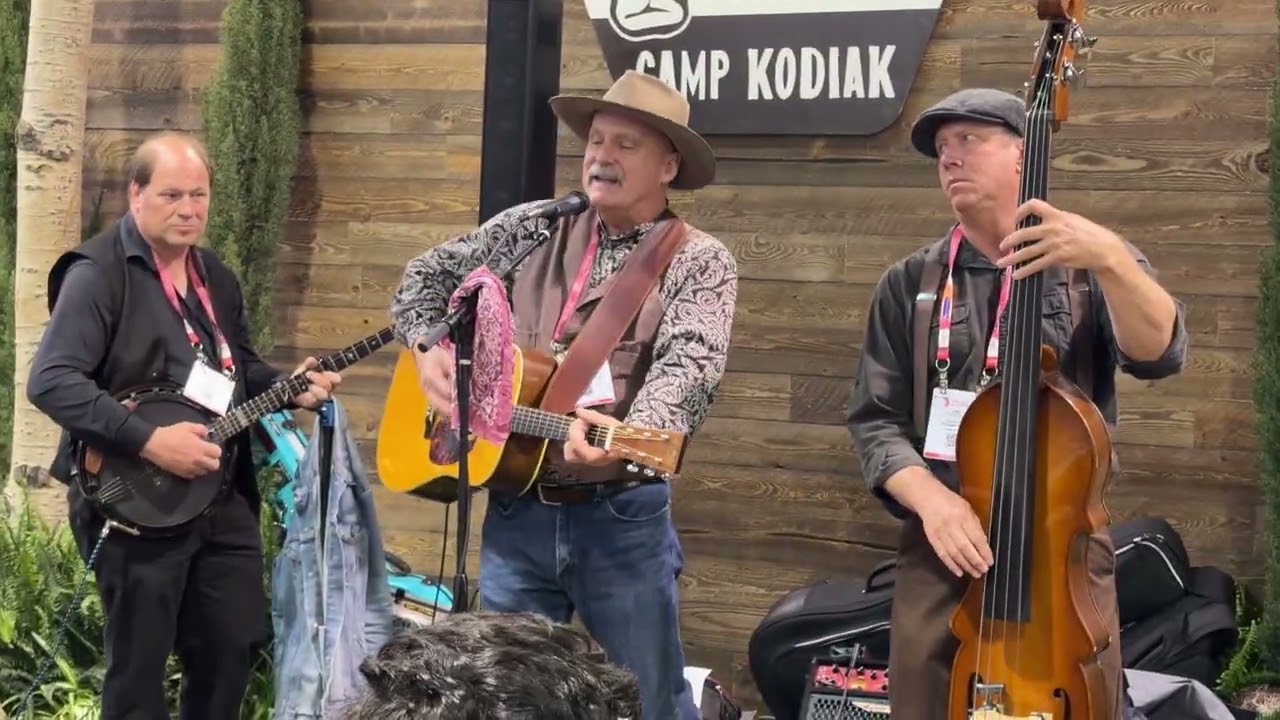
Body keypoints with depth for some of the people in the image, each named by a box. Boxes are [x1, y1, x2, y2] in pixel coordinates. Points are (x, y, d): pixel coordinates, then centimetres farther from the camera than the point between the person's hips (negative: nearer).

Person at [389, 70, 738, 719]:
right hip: (515, 509, 4)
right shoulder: (531, 228, 9)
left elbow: (689, 368, -20)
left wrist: (624, 437, -38)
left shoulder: (700, 262, -4)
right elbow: (426, 275, 18)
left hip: (622, 516, -3)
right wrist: (429, 349, -2)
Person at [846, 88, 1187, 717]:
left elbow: (1159, 354, -14)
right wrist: (929, 497, -16)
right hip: (942, 548, 1)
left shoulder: (1090, 266, 3)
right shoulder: (908, 285, 6)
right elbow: (874, 420, 3)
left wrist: (1109, 259, -31)